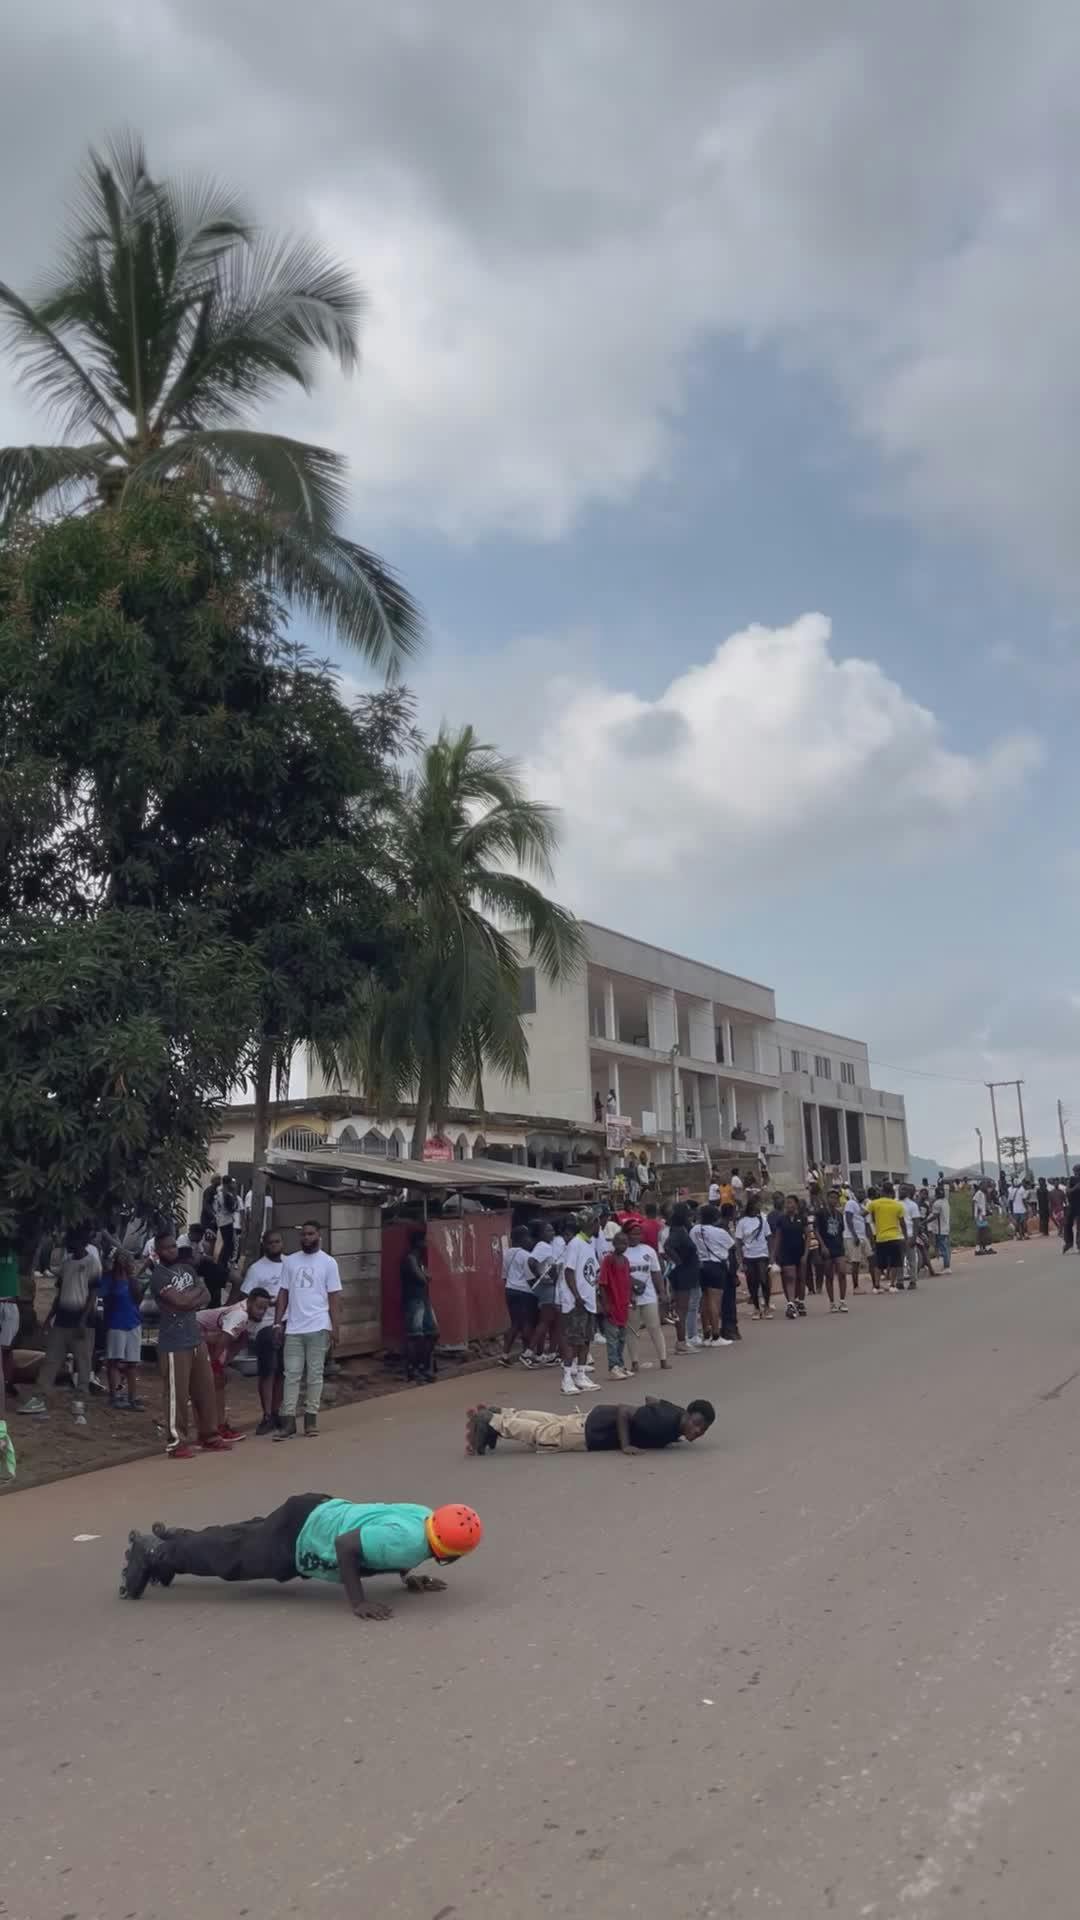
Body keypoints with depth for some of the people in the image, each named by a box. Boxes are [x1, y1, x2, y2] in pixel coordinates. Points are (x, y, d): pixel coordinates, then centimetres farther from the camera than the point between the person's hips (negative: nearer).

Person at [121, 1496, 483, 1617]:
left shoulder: (427, 1518, -6)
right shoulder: (408, 1543, -33)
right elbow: (346, 1544, -33)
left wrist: (408, 1576, 5)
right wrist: (358, 1602, -29)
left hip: (318, 1516, 8)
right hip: (298, 1538, -8)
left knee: (236, 1542, 26)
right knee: (227, 1556, 6)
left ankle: (171, 1538, 42)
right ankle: (151, 1554, 21)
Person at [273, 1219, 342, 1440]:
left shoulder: (328, 1263, 0)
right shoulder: (290, 1261, 9)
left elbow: (334, 1297, -1)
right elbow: (283, 1294, 11)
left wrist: (335, 1327, -7)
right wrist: (278, 1322, 4)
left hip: (318, 1327, -2)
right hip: (293, 1328, 2)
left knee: (314, 1375, 4)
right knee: (292, 1374, 1)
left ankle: (311, 1419, 12)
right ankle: (288, 1422, 1)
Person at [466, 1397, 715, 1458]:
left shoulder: (675, 1416, -3)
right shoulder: (664, 1422, -30)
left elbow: (651, 1400, 17)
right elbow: (623, 1410, -28)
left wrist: (664, 1436, 14)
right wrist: (625, 1445, -27)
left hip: (599, 1421, 8)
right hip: (594, 1430, -8)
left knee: (551, 1423, 20)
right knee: (542, 1435, 2)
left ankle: (493, 1414, 27)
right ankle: (488, 1421, 11)